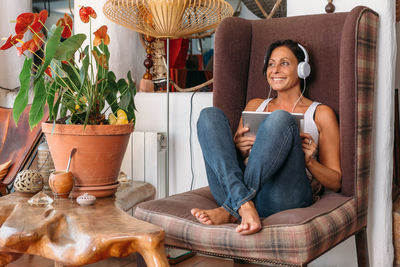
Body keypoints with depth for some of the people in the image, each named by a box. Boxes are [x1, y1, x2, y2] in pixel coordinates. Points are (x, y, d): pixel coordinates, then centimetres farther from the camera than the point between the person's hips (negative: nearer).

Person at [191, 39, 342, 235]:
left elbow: (335, 182, 15)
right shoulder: (255, 105, 28)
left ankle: (229, 211, -33)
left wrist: (309, 161, -6)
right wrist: (239, 149, 0)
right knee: (210, 114, -12)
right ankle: (244, 207, -34)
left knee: (280, 118, -25)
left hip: (285, 197, -3)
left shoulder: (320, 113, 18)